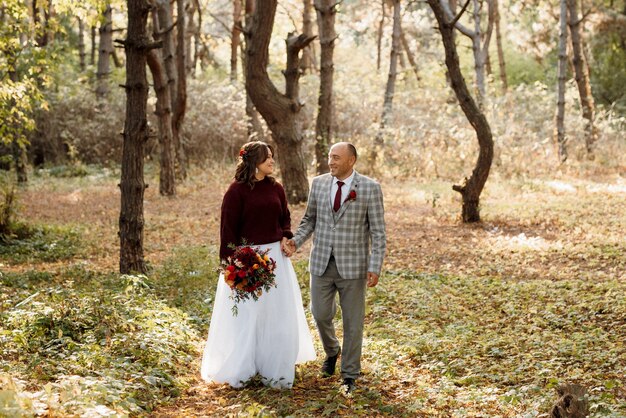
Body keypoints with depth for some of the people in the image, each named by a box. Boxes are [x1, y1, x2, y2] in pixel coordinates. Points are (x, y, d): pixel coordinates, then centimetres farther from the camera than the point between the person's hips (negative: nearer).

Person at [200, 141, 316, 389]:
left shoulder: (276, 188, 6)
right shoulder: (237, 190, -10)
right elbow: (228, 229, -9)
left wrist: (286, 237, -2)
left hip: (275, 256, 5)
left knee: (278, 312, 7)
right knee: (246, 314, 4)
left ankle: (274, 369, 21)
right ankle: (240, 370, 19)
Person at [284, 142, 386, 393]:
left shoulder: (370, 188, -7)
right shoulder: (318, 183, 3)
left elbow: (378, 231, -6)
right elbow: (310, 219, 13)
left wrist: (375, 267, -12)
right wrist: (296, 241, -4)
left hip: (353, 265, -3)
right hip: (321, 262, 3)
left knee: (352, 322, 5)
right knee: (320, 315, 8)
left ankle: (349, 375, 19)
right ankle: (332, 351, 40)